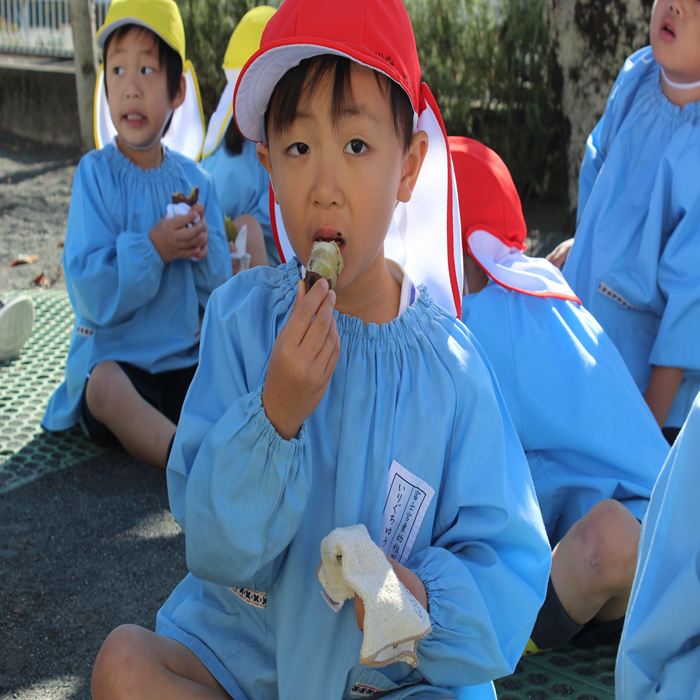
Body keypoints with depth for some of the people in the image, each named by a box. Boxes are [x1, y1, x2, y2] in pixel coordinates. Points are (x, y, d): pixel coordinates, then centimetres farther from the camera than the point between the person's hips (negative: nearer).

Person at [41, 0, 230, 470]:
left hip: (185, 357, 5)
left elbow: (218, 286, 5)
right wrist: (153, 249, -25)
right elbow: (90, 290, -14)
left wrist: (204, 249, -16)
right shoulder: (96, 173, -6)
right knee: (104, 386, -36)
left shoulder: (195, 180, 5)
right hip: (111, 355, -4)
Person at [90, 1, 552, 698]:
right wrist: (274, 415, -28)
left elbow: (510, 567, -9)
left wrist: (427, 596, -30)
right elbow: (213, 547, -11)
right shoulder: (241, 315, -11)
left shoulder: (447, 363, -13)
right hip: (241, 643, 2)